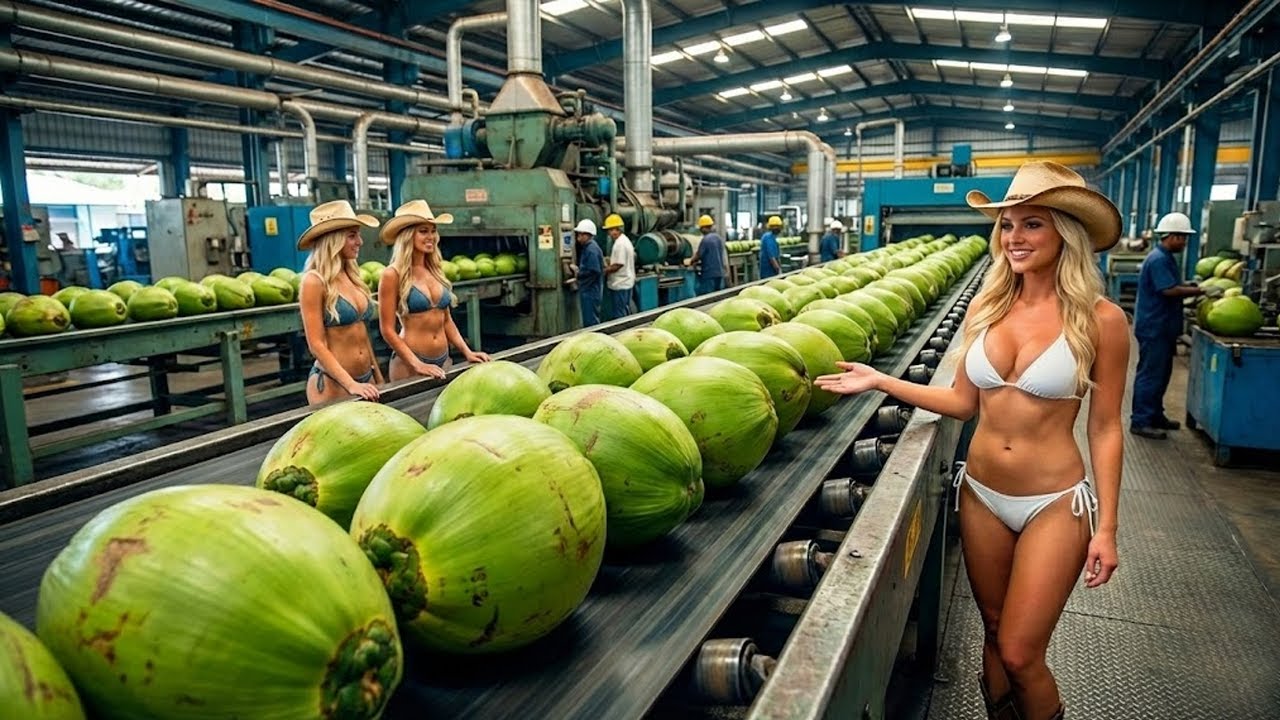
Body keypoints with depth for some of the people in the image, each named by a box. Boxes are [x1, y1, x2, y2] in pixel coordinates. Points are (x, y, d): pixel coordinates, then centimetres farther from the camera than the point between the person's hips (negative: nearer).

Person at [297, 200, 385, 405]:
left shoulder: (353, 276, 8)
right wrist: (350, 384, -22)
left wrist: (378, 378, 15)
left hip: (365, 379, 7)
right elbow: (316, 345, -15)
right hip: (331, 383, -7)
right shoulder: (314, 281, -12)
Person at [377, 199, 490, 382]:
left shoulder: (436, 270, 8)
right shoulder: (393, 275, -9)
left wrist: (467, 352, 4)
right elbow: (387, 330, -11)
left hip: (444, 360, 6)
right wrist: (417, 364, -17)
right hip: (409, 364, -5)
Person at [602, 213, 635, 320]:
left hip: (620, 285, -10)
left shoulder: (620, 243, -19)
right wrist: (609, 261, 12)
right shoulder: (625, 240, 14)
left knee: (618, 316, -4)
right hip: (626, 283, 10)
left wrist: (604, 270, -11)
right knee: (625, 313, 16)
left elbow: (618, 265, -21)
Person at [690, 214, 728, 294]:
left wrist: (691, 261, 14)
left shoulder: (705, 240, -13)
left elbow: (698, 256, -6)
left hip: (709, 275, -8)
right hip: (720, 273, 8)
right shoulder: (719, 238, 10)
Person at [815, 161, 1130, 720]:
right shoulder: (986, 307, -1)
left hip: (1055, 504, -4)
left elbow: (1105, 430, -7)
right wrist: (881, 382, -2)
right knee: (995, 634, 18)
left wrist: (1105, 528, -7)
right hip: (980, 494, 4)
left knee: (1020, 654, 2)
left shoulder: (1099, 320, -12)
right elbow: (964, 402, 4)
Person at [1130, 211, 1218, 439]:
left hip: (1162, 327, 10)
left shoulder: (1165, 257, 14)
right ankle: (1140, 422, -1)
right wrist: (1202, 291, -21)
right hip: (1153, 327, -10)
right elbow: (1170, 290, -25)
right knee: (1150, 374, -6)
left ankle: (1155, 416, 26)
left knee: (1160, 374, 17)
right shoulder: (1158, 259, -17)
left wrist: (1191, 286, 6)